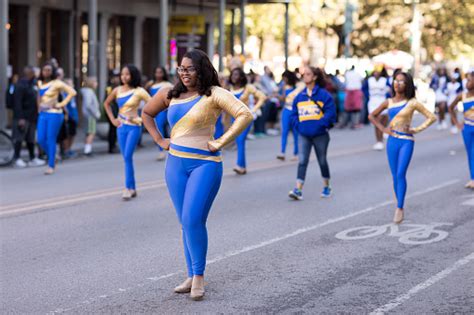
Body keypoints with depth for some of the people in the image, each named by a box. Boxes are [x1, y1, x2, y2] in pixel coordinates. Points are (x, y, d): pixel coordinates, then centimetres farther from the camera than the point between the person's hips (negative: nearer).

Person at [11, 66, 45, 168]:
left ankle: (33, 158, 18)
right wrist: (20, 118, -22)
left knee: (31, 138, 13)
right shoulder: (20, 85, -13)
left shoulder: (33, 83, 12)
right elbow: (17, 103, -18)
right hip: (23, 117, -8)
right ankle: (16, 159, 4)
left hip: (32, 116, 8)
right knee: (19, 138, -2)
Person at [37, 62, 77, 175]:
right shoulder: (39, 83, 10)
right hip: (42, 114, 6)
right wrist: (40, 108, 16)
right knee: (41, 139, 1)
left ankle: (51, 166, 0)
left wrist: (62, 104, -12)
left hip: (54, 114, -6)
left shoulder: (57, 83, -7)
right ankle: (53, 157, 25)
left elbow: (72, 92, -11)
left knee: (51, 139, -6)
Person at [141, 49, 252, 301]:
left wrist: (220, 143, -18)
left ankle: (199, 276, -1)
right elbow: (147, 114, 25)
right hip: (176, 164, 6)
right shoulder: (170, 94, 8)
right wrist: (160, 141, 12)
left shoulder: (214, 94, -9)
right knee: (185, 223, 10)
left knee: (193, 220, -14)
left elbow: (245, 115, -21)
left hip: (205, 164, -6)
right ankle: (192, 277, 17)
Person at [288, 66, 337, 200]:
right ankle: (298, 190, -14)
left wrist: (320, 125, -20)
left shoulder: (323, 94, -9)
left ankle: (327, 187, 29)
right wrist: (298, 125, -3)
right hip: (304, 135, 3)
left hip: (320, 135, -3)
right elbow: (294, 114, 12)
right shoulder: (300, 96, 5)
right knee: (302, 161, -8)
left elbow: (330, 112, -14)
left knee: (322, 161, 12)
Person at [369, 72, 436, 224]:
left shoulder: (412, 103, -3)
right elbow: (372, 116, 19)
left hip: (406, 141, -4)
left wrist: (416, 130, -7)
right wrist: (382, 128, 5)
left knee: (401, 174, -14)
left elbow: (431, 117, -1)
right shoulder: (388, 102, 7)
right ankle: (400, 205, 17)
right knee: (395, 176, 6)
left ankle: (399, 209, -13)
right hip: (392, 141, 4)